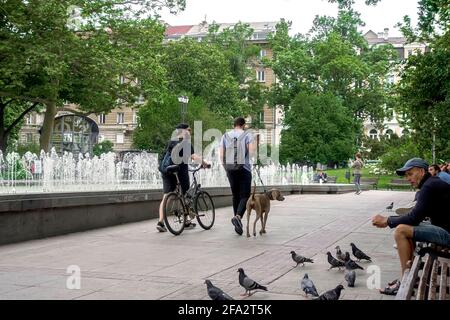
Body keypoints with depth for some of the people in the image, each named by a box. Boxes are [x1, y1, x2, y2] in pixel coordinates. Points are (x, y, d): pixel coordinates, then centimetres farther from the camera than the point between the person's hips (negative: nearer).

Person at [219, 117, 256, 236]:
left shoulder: (225, 136, 8)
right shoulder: (247, 135, -1)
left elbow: (221, 153, 2)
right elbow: (252, 149, -16)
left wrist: (224, 166, 11)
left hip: (230, 169, 4)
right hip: (244, 168, -4)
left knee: (235, 196, 14)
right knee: (245, 196, -2)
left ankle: (238, 223, 17)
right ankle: (238, 216, -27)